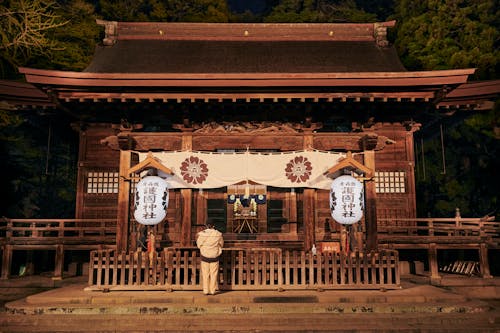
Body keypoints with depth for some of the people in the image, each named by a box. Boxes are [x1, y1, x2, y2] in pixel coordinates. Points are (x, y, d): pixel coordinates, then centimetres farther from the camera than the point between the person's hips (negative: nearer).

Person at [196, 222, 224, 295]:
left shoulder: (201, 234, -10)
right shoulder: (218, 234, -9)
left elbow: (199, 245, 2)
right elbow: (221, 244, 6)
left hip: (205, 256, 0)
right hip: (214, 256, 0)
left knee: (205, 274, 9)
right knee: (213, 274, 9)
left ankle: (206, 290, 11)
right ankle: (212, 290, 12)